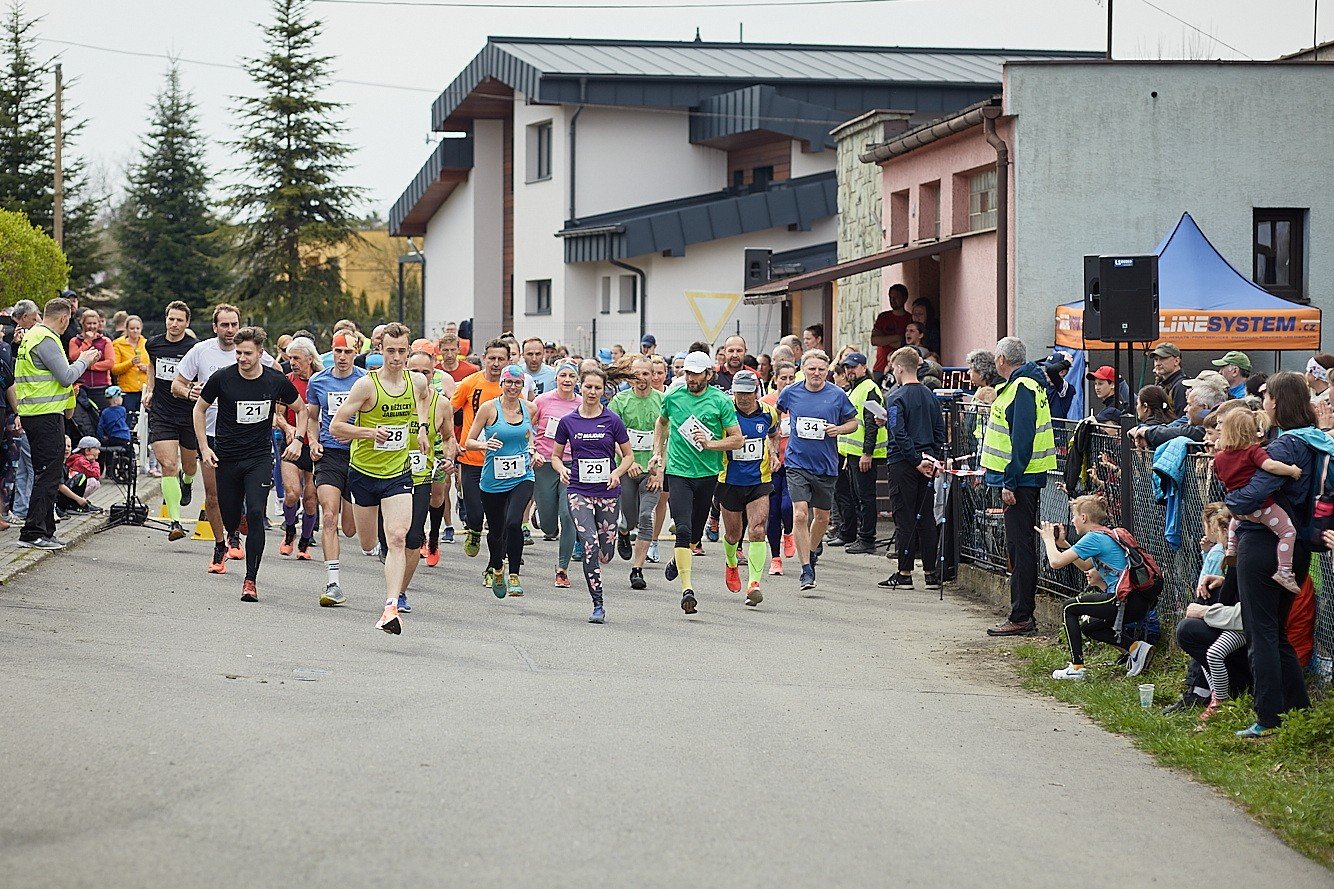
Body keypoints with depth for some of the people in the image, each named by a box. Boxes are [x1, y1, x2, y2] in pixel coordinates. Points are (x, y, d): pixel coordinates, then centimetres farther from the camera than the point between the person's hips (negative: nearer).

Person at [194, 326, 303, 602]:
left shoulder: (276, 381, -6)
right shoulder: (222, 378, -9)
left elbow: (302, 409, 13)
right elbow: (199, 409, 7)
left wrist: (298, 441, 3)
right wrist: (204, 447, 0)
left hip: (260, 457, -1)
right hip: (226, 457, 1)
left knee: (255, 513, -17)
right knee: (229, 519, 6)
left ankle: (250, 580, -13)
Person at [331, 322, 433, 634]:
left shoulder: (418, 381, -2)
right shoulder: (366, 385, -15)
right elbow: (335, 426, -13)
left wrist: (422, 426, 11)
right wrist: (369, 432, -28)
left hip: (398, 472, 2)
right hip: (363, 470, -2)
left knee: (397, 538, -16)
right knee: (367, 544, 10)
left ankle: (392, 607, -20)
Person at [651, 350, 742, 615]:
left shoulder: (721, 401, -5)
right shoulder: (673, 396, 1)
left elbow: (737, 439, -3)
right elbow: (662, 422, 23)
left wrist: (709, 443, -17)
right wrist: (658, 451, 15)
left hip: (708, 473, 1)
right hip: (678, 471, -1)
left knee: (696, 531, 14)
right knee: (683, 530, -14)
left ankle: (678, 559, 47)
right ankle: (687, 588, -19)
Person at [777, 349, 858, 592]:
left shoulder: (837, 395, -3)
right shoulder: (790, 393, -2)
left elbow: (853, 422, 9)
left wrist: (839, 429, -13)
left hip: (826, 465, 2)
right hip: (797, 463, -1)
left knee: (822, 517, 13)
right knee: (800, 515, -14)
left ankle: (811, 553, 41)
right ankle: (806, 570, -11)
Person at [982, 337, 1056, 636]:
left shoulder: (1022, 388, -16)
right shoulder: (1021, 384, 16)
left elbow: (1022, 440, -22)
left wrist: (1010, 482, -23)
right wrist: (991, 470, 24)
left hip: (1020, 481, -10)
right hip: (1021, 480, 10)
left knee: (1020, 547, -7)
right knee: (1018, 547, 14)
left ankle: (1021, 618, -5)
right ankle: (1023, 615, 19)